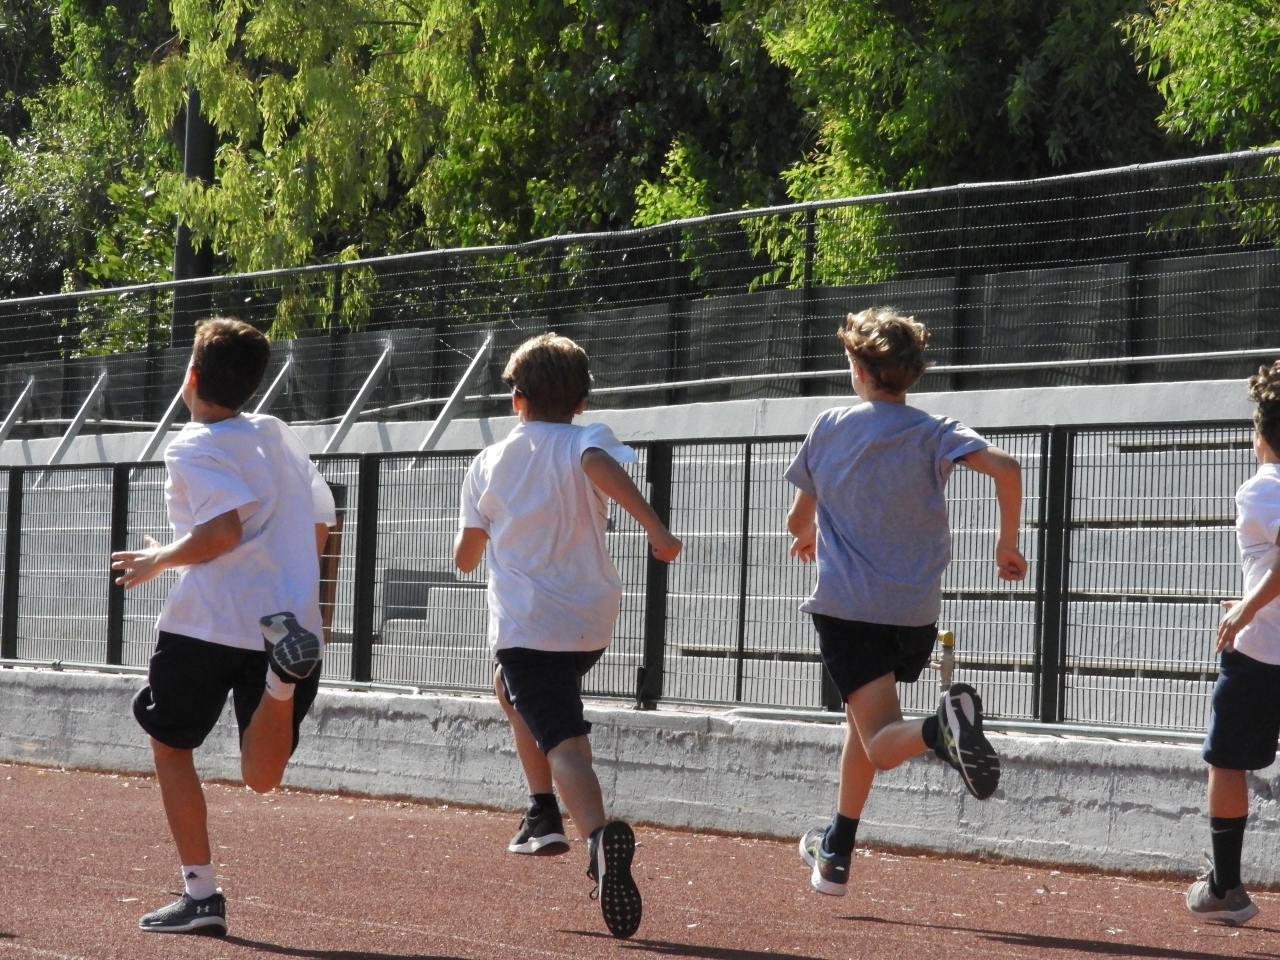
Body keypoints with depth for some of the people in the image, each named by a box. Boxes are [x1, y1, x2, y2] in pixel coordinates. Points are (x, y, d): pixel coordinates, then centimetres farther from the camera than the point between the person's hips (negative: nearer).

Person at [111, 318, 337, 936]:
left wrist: (159, 560, -4)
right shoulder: (279, 437, 15)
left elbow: (224, 528, -19)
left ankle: (201, 895, 9)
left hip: (208, 623, -5)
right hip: (292, 616, 5)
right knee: (262, 777, 5)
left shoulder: (193, 449, -6)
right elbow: (319, 525, 18)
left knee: (170, 745, 15)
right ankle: (283, 676, -24)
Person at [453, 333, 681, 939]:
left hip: (525, 624, -3)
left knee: (563, 742, -16)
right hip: (591, 621, 3)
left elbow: (465, 557, 18)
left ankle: (600, 834, -43)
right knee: (511, 687, 32)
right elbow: (601, 467, -21)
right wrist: (654, 527, -33)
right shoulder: (585, 441, 5)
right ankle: (544, 816, 26)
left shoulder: (489, 465, 11)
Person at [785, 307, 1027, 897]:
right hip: (914, 613, 2)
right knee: (865, 722, 25)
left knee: (883, 743, -10)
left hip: (845, 607, -2)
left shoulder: (829, 429, 4)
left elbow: (798, 521, 14)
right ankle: (836, 854, 29)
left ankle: (941, 729, -45)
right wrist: (1008, 544, -2)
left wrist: (808, 538, 39)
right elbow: (1004, 468, -18)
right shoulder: (932, 434, 0)